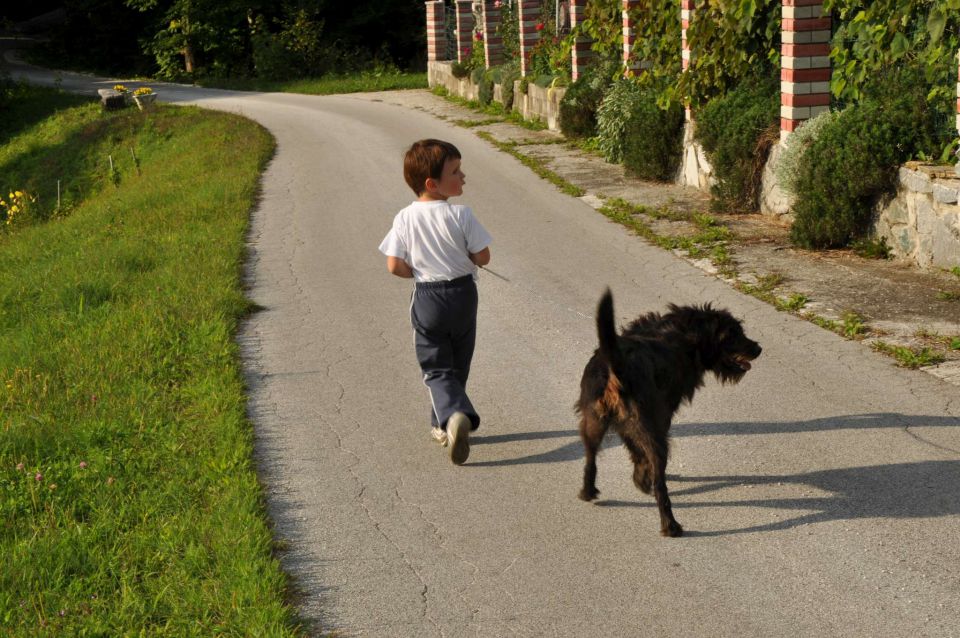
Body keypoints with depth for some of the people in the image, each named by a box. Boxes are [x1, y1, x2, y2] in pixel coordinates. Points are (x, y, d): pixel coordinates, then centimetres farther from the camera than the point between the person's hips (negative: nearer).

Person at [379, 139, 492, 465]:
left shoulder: (405, 218, -8)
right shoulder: (461, 215, -14)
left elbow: (395, 265, -10)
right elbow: (483, 257, -9)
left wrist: (420, 273, 9)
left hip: (426, 299, 0)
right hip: (462, 294, 0)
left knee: (436, 368, 6)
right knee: (457, 365, 19)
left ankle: (452, 415, -20)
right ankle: (442, 426, 27)